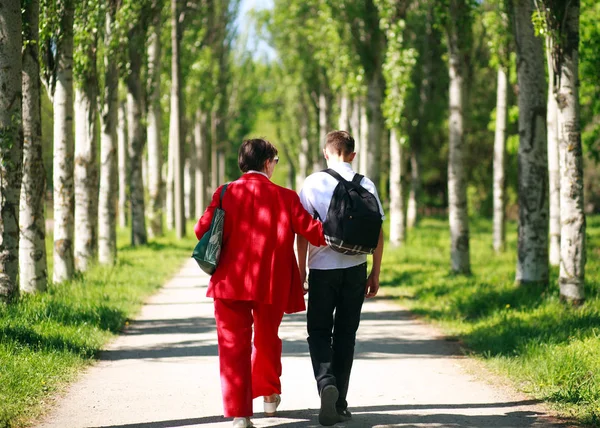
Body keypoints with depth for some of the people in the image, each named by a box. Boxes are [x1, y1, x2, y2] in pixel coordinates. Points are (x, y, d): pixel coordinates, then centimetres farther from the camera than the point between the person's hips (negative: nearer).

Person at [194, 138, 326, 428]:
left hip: (231, 281, -1)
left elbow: (203, 230, -6)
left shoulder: (226, 193, -3)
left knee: (234, 344, 2)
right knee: (267, 339, 24)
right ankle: (269, 394, 40)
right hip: (272, 283, 1)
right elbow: (311, 230, -4)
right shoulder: (284, 197, -5)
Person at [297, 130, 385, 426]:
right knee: (345, 334, 10)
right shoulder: (365, 185, 2)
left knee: (319, 332, 9)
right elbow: (377, 232, 3)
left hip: (322, 268, -2)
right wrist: (375, 273, 11)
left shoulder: (313, 183, -4)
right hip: (355, 269, 2)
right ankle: (339, 404, 11)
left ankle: (326, 382, -18)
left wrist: (301, 270, 2)